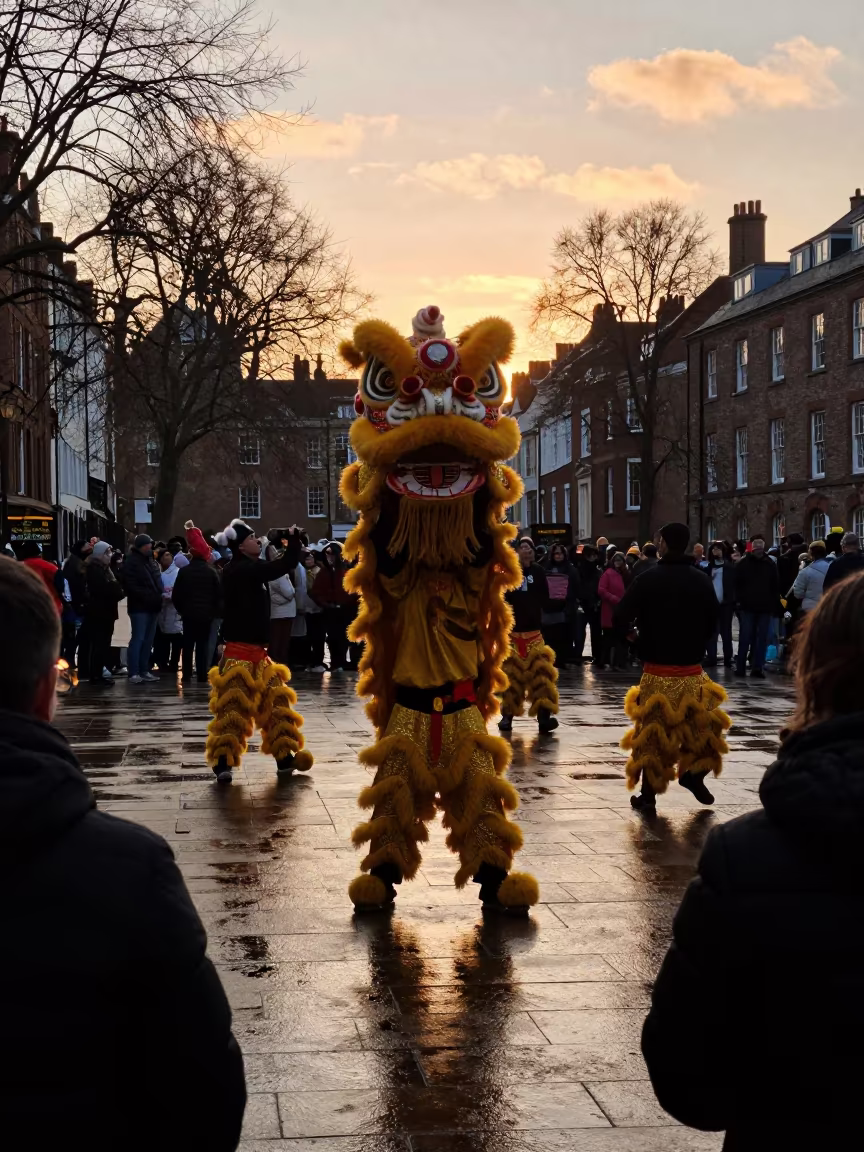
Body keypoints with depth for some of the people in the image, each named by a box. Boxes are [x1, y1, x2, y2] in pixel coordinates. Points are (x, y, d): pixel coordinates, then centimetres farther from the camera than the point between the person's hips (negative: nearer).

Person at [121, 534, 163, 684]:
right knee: (138, 639, -9)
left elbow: (157, 581, 25)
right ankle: (133, 674, -8)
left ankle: (144, 671, 17)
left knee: (148, 640, 11)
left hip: (152, 607, 8)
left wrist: (159, 595, 6)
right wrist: (147, 597, -21)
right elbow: (131, 587, -17)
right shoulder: (131, 562, -9)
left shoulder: (151, 561, 17)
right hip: (139, 607, -8)